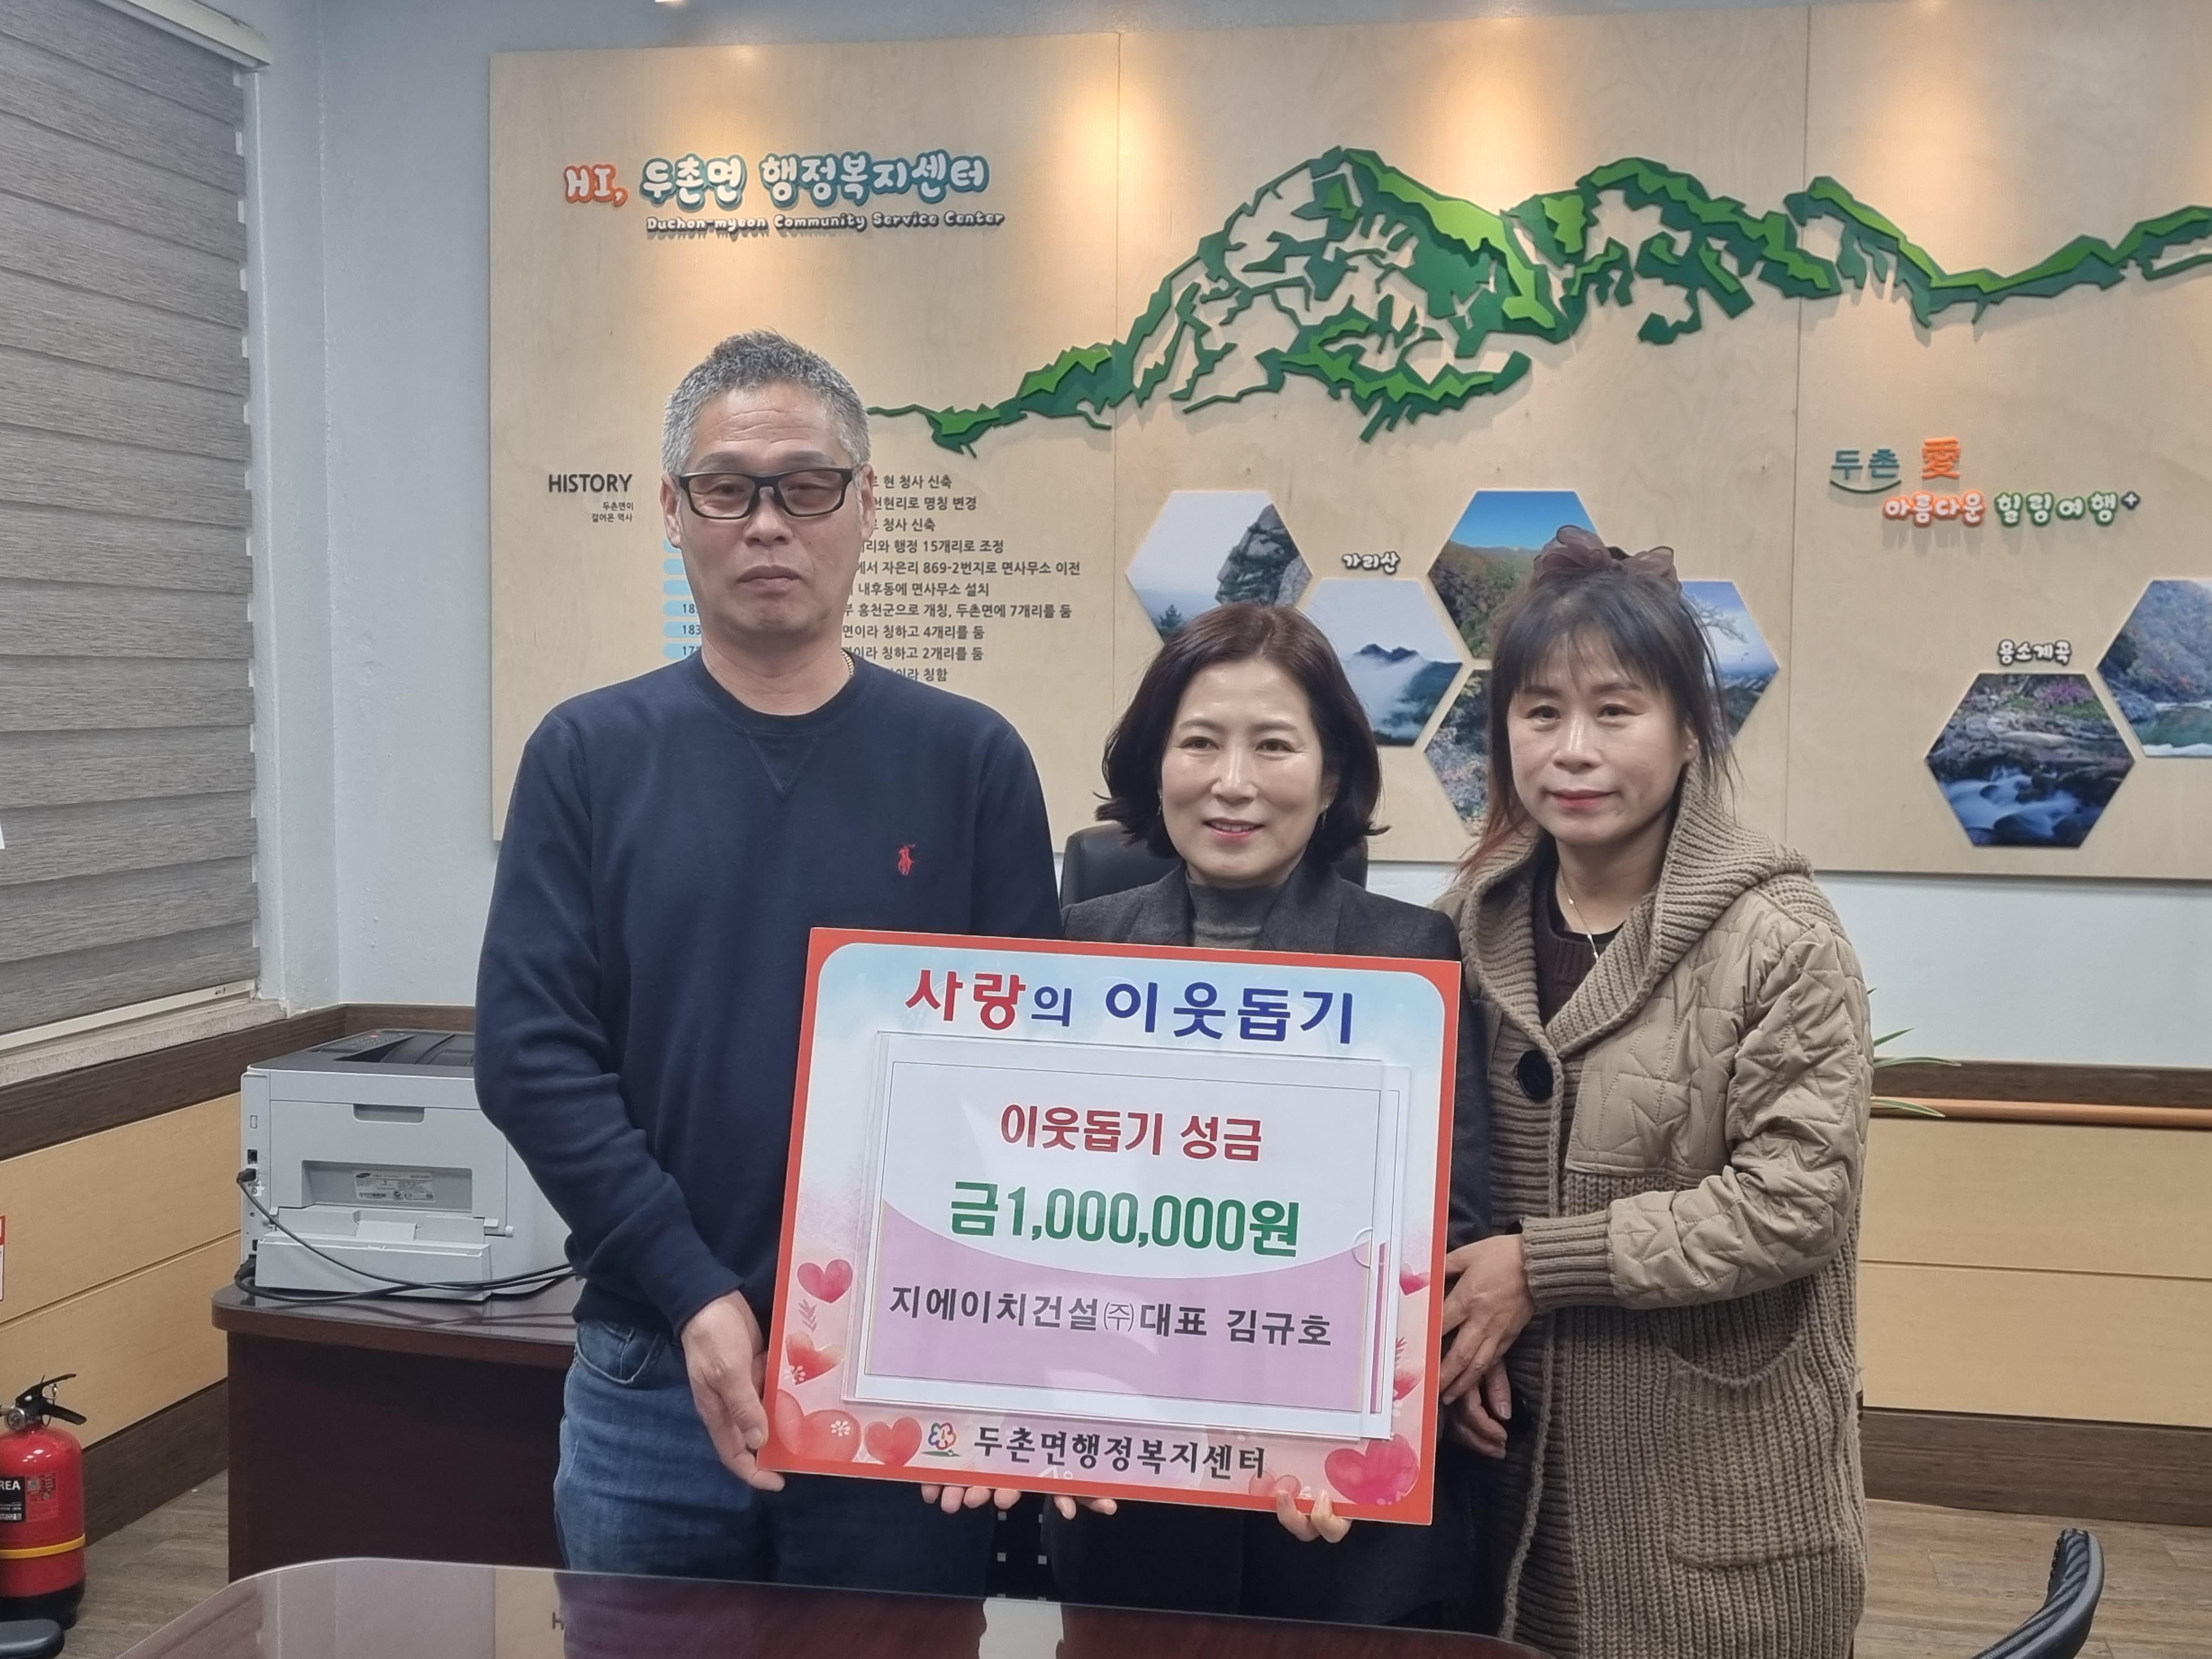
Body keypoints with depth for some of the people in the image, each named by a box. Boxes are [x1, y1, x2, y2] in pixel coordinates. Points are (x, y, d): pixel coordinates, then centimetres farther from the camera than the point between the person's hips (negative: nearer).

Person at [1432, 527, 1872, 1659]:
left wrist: (1543, 1265, -19)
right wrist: (1449, 1324, -5)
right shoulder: (1474, 925, 3)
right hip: (1517, 1461, 4)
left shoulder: (1777, 936, -12)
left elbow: (1792, 1202, -18)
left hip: (1717, 1486, -4)